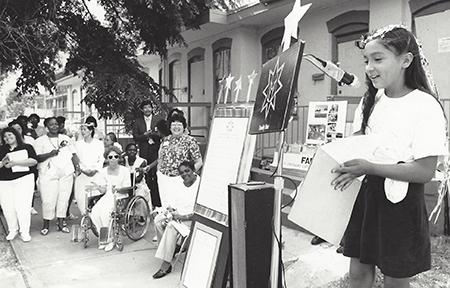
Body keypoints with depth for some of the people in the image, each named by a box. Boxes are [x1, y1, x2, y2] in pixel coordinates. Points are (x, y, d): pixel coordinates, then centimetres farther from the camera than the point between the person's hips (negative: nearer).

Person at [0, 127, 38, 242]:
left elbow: (34, 161, -11)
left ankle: (25, 231, 4)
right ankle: (13, 230, 20)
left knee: (22, 206, -8)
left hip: (24, 180, -3)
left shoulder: (27, 147, 3)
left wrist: (16, 162, -18)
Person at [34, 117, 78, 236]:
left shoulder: (66, 138, 14)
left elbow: (73, 155, 11)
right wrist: (50, 154, -20)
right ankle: (46, 225, 7)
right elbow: (37, 158, -5)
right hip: (48, 173, -3)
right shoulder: (40, 140, 4)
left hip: (66, 172, 3)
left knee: (64, 198, 4)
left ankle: (61, 222, 13)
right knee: (48, 199, -4)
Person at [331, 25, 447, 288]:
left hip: (400, 200, -5)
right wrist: (352, 167, -7)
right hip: (367, 193, 6)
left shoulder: (425, 107, -15)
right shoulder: (371, 101, 6)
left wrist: (369, 168, -26)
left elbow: (425, 172, -18)